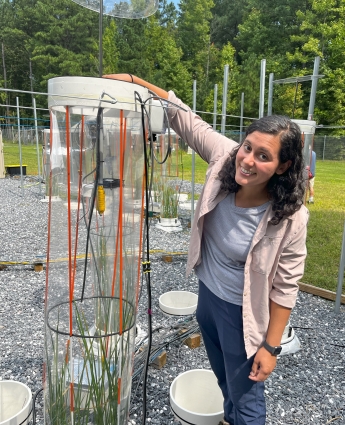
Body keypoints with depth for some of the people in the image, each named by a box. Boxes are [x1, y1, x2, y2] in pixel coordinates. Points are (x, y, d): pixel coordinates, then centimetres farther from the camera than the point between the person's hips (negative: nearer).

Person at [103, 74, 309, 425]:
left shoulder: (289, 218, -30)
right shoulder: (225, 157, -19)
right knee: (224, 378, 33)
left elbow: (285, 288, -19)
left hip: (241, 314, -6)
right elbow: (183, 117, -11)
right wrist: (133, 81, -15)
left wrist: (271, 346, -12)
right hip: (206, 294, 6)